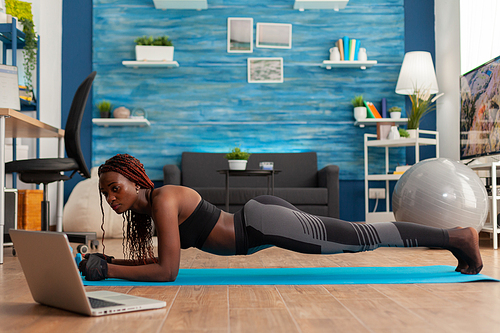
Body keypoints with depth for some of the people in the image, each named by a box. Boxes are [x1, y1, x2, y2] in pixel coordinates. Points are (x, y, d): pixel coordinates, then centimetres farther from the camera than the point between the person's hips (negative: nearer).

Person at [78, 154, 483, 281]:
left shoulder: (163, 200, -18)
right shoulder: (145, 208, 10)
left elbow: (167, 270, -21)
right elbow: (155, 260, 19)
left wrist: (108, 272, -15)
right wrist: (108, 260, 11)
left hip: (264, 223, -8)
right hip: (259, 220, 8)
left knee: (363, 236, -3)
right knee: (358, 238, 15)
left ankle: (458, 236, 9)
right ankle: (453, 239, 27)